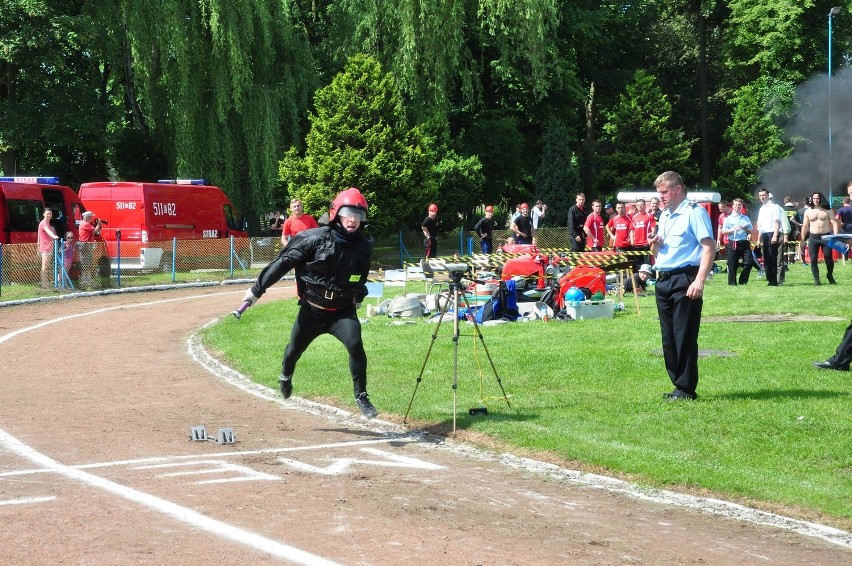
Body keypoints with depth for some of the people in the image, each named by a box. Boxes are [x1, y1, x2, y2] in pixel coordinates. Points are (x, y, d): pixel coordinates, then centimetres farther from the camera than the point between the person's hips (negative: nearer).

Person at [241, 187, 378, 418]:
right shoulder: (315, 239, -17)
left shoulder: (364, 246, -5)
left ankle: (361, 397, -7)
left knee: (355, 345, -22)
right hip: (312, 310, -1)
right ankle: (286, 376, 52)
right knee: (295, 348, 16)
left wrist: (358, 296, 29)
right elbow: (283, 263, -12)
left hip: (343, 310, 1)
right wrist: (257, 289, -10)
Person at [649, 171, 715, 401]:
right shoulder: (664, 216, 19)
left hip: (684, 279, -8)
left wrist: (699, 281, -24)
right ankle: (678, 383, 16)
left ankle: (686, 389, -2)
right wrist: (655, 245, 3)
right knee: (668, 337, 9)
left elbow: (709, 246, -15)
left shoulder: (694, 212, -7)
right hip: (663, 279, 8)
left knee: (684, 336, -6)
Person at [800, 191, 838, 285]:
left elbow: (834, 223, -3)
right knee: (813, 260, -4)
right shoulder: (808, 212, 10)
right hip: (813, 238, 2)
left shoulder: (828, 211, 3)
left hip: (826, 236, -2)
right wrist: (803, 241, 7)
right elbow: (805, 227, 12)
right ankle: (816, 279, 4)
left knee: (829, 258, -2)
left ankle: (830, 276, 21)